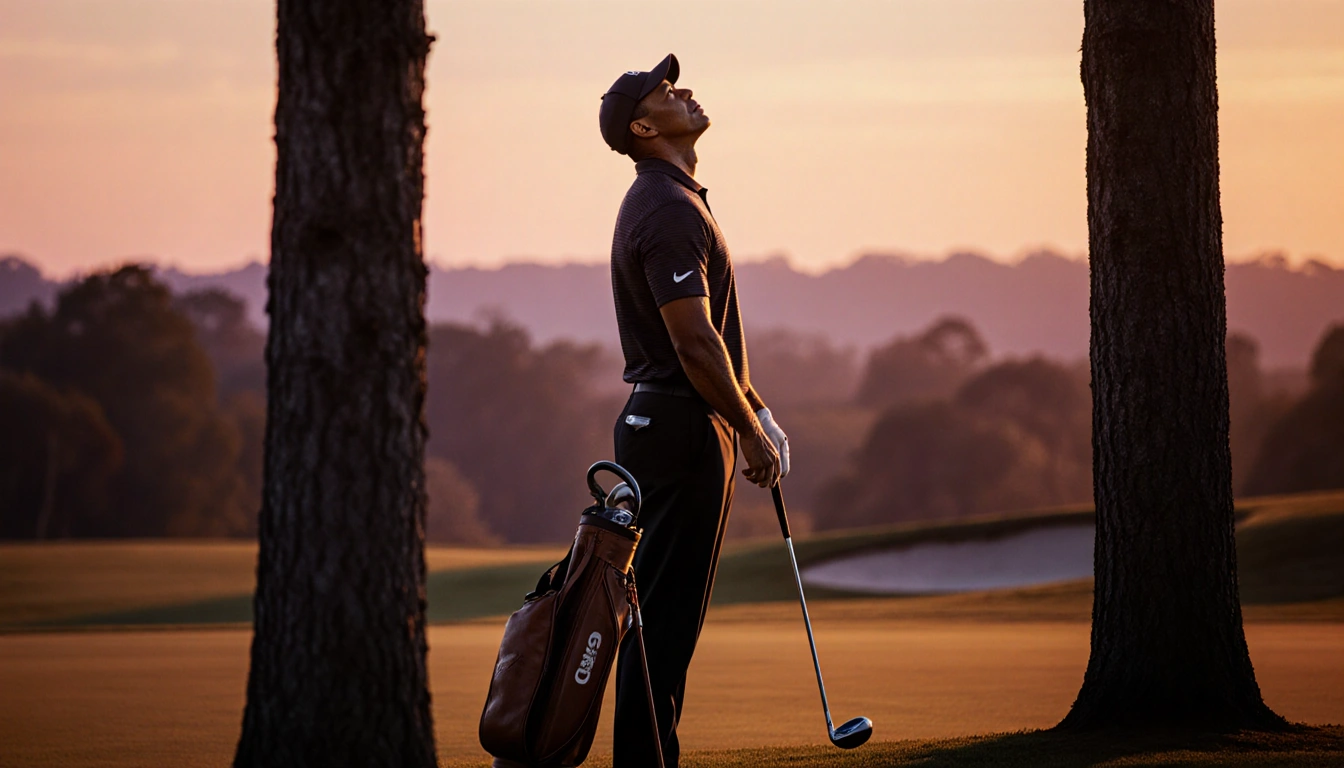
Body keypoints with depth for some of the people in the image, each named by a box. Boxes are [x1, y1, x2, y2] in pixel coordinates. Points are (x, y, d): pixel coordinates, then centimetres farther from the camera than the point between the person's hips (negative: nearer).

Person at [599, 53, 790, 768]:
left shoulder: (671, 201, 17)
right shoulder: (669, 212, -17)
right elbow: (695, 344, -21)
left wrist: (755, 408, 21)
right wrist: (750, 433, -14)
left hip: (660, 423, 10)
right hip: (683, 432, -10)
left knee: (666, 616, 12)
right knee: (664, 618, -7)